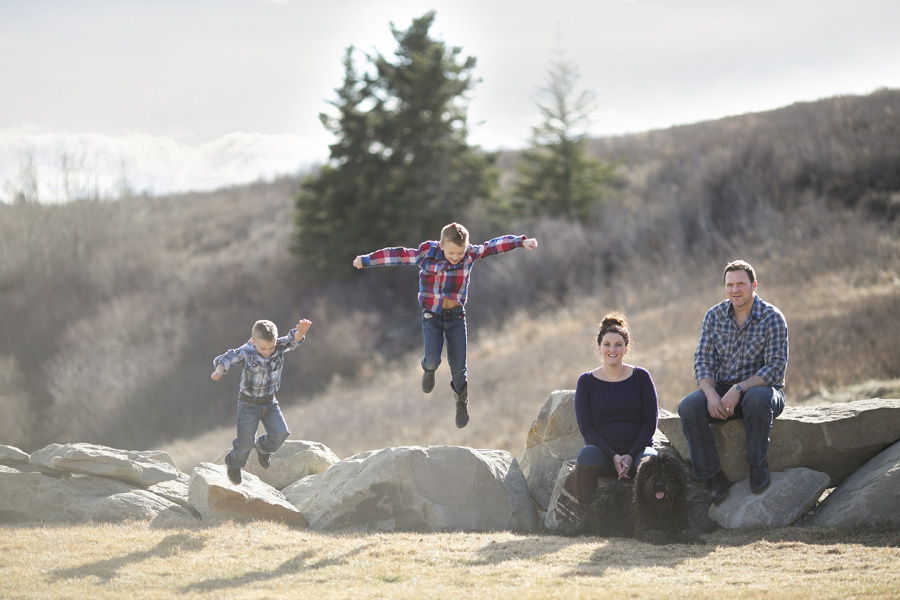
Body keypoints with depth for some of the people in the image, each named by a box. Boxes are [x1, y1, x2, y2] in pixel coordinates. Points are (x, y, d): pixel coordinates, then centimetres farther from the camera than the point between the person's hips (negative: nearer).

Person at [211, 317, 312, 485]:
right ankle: (234, 464, 30)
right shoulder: (245, 353, -22)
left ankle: (263, 447, 25)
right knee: (246, 442, -2)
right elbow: (227, 359, -28)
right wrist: (219, 369, -51)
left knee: (280, 432, -10)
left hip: (270, 402, 4)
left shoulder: (279, 347, -13)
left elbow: (293, 340, -27)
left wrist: (300, 332, -50)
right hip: (249, 403, -4)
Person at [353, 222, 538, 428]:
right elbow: (395, 256, -7)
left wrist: (521, 241, -24)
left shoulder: (470, 254, -11)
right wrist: (365, 261, 0)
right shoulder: (426, 255, -15)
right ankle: (429, 369, 23)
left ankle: (462, 403, 30)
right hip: (432, 316, -1)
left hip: (456, 317, 1)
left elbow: (495, 245, -12)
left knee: (458, 367, 3)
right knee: (433, 359, -17)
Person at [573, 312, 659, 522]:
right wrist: (613, 456, -13)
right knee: (587, 455, -35)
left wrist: (630, 456, -12)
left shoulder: (641, 377, 5)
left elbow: (650, 422, 2)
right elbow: (586, 427, 1)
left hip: (636, 450, 0)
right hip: (603, 452, 0)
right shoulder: (586, 382, 6)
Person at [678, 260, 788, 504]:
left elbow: (776, 367, -16)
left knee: (757, 399, -40)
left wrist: (739, 389, -27)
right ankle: (714, 477, -18)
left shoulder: (773, 318, -9)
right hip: (722, 390, 4)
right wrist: (711, 394, -20)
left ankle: (758, 465, -19)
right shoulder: (714, 316, 3)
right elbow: (703, 361, 0)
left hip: (761, 388, -4)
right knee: (688, 407, -26)